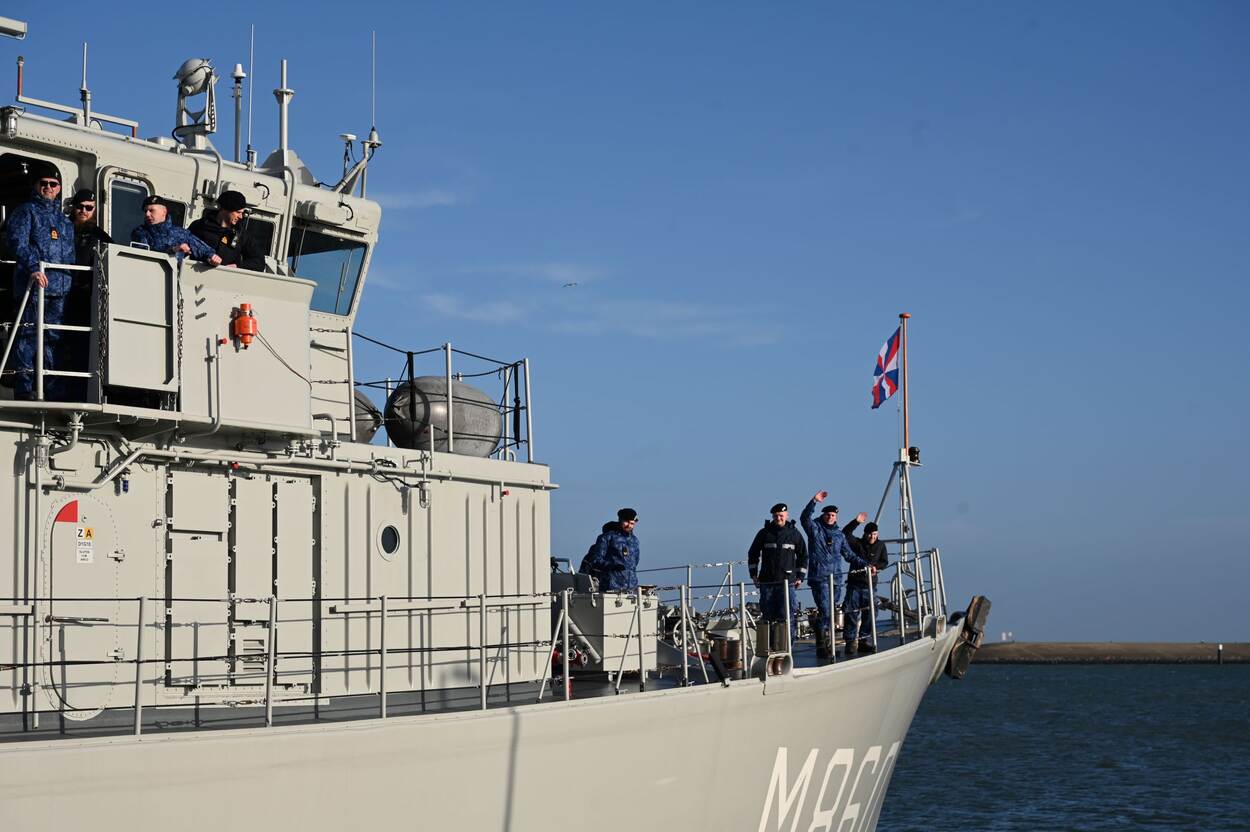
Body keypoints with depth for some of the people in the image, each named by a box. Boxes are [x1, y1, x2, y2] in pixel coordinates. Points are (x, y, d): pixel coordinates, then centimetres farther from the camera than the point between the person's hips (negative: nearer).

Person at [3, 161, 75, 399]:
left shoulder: (64, 219, 25)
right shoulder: (26, 211, 6)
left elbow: (71, 255, 28)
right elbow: (17, 241, -10)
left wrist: (71, 280, 15)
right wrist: (33, 267, -24)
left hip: (60, 288, 6)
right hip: (33, 284, -6)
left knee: (53, 337, 6)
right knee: (28, 335, -8)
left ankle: (55, 393, 7)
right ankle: (24, 391, -9)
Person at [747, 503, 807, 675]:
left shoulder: (794, 534, 5)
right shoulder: (764, 533, 6)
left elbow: (803, 556, 15)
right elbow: (753, 554, 16)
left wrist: (800, 576, 9)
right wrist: (753, 574, 9)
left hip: (787, 582, -1)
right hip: (767, 582, 1)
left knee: (786, 617, -9)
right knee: (768, 617, 3)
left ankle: (783, 651, -7)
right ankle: (769, 648, 8)